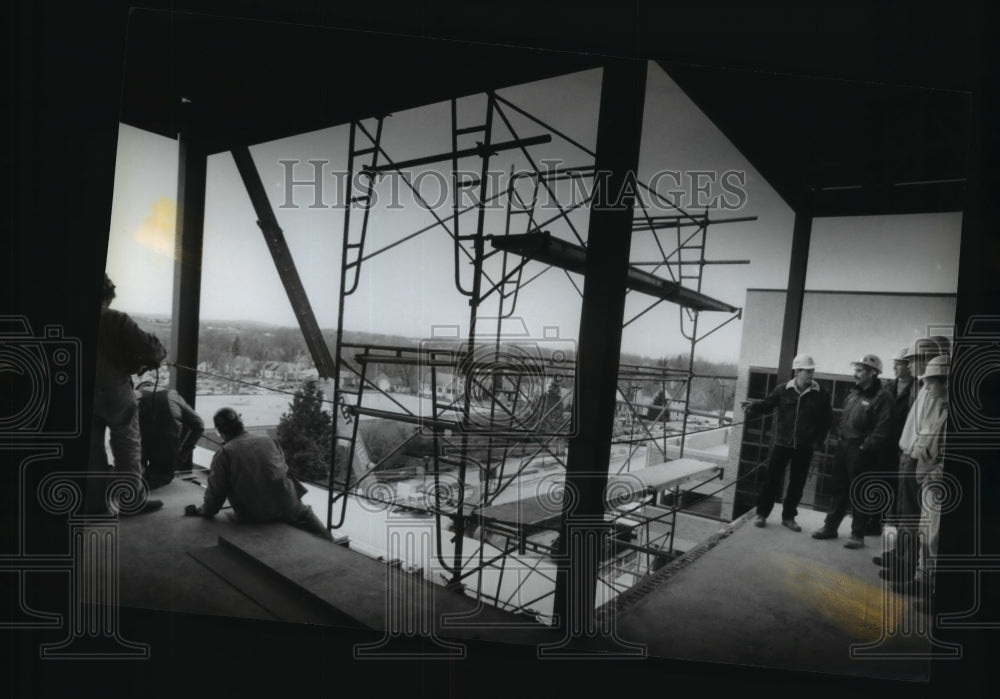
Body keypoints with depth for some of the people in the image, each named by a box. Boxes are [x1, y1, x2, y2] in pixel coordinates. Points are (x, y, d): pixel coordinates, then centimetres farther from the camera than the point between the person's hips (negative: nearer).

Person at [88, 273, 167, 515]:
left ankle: (94, 500, 16)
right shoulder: (116, 319, -13)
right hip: (115, 390, -5)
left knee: (91, 446, 12)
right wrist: (156, 356, 1)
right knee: (127, 446, 4)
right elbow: (147, 344, -20)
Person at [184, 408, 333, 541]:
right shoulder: (269, 439, 8)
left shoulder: (223, 454, -3)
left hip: (255, 517, -2)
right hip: (289, 508, 2)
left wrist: (203, 511, 19)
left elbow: (216, 491, 0)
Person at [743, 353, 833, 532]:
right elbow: (767, 405, 3)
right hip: (782, 443, -1)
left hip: (804, 448, 1)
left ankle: (788, 516, 24)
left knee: (797, 483, 9)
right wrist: (752, 408, -18)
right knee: (772, 480, 3)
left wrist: (819, 440, -1)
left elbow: (827, 419, 5)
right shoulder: (783, 390, -2)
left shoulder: (820, 395, -1)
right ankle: (762, 513, 16)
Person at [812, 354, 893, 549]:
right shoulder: (853, 394, 13)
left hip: (861, 452, -8)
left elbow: (882, 430, -19)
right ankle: (830, 527, 24)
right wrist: (840, 437, 10)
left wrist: (866, 447, -17)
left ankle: (857, 534, 13)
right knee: (837, 488, 14)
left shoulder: (882, 397, -12)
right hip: (843, 447, 8)